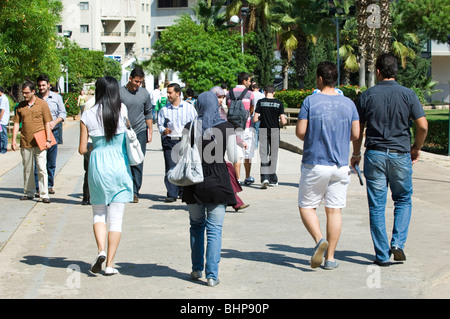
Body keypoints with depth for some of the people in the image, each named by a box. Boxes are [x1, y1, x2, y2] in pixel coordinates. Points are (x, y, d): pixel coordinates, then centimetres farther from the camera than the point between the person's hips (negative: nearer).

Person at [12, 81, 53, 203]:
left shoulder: (42, 104, 0)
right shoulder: (21, 105, 9)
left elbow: (47, 123, 1)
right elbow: (16, 123, 10)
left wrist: (48, 140, -6)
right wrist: (14, 140, 2)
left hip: (40, 143, -3)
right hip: (25, 143, 3)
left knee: (42, 169, -5)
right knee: (27, 169, 11)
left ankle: (44, 194, -2)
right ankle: (28, 193, 22)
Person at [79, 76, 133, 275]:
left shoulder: (88, 115, -4)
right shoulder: (122, 110, -5)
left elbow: (82, 149, -1)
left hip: (98, 167, 0)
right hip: (120, 167, 0)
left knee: (98, 213, 17)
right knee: (116, 219, 6)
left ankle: (101, 250, -6)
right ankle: (110, 264, 5)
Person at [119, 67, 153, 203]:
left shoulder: (145, 93, 7)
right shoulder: (119, 92, 0)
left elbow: (148, 114, 16)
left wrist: (150, 131, 12)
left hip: (140, 131, 1)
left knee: (138, 163, -3)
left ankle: (135, 192, 1)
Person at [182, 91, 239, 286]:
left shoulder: (190, 127, -2)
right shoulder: (227, 128, -4)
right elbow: (233, 158, -3)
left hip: (194, 182, 1)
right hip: (218, 182, -1)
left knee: (196, 225, 18)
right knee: (214, 229, 2)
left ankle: (197, 269, 22)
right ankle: (212, 275, -3)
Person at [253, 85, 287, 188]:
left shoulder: (260, 102, -5)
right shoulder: (279, 103, -4)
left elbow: (255, 119, -7)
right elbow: (283, 121, -7)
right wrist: (285, 120, 15)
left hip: (263, 130, -1)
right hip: (275, 130, 1)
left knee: (264, 155, 0)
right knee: (273, 156, 11)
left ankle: (265, 178, -16)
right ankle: (272, 179, 19)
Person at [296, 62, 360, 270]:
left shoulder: (310, 101, -8)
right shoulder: (348, 104, 2)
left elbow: (300, 131, -10)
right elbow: (355, 134, 3)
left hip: (315, 164, -3)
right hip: (340, 165, 3)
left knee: (306, 206, 9)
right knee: (334, 210, 7)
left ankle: (319, 240, -14)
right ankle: (330, 257, 8)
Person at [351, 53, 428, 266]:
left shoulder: (367, 96, -1)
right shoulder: (408, 95, -1)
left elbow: (357, 129, 1)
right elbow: (423, 126, -5)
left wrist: (356, 154, 15)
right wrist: (416, 149, 11)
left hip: (375, 154, 0)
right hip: (400, 154, 0)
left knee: (377, 206, 6)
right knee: (403, 201, 18)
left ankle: (382, 255, 6)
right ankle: (398, 243, 1)